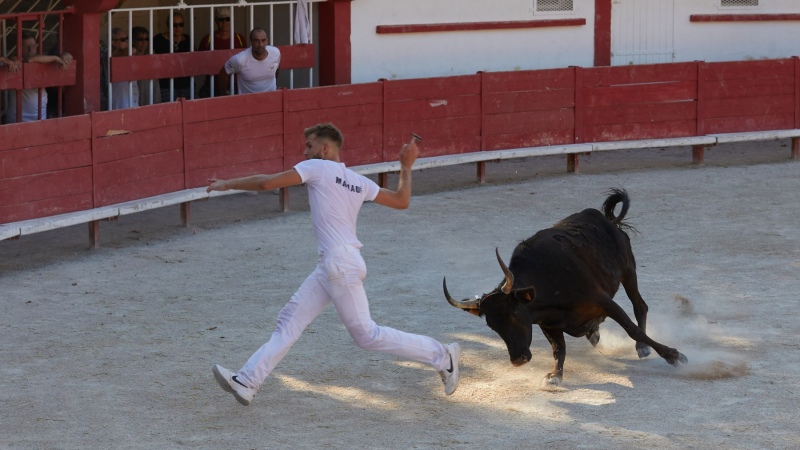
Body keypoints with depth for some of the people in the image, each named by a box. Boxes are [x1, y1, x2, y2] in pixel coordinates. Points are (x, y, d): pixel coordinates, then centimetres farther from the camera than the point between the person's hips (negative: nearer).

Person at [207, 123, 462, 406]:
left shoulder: (317, 167, -4)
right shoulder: (357, 182, 16)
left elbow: (267, 183, -9)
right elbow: (401, 201, 16)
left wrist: (227, 184, 4)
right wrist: (406, 167, 31)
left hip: (341, 265, -10)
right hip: (330, 266, 10)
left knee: (366, 335, -4)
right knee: (289, 321, 6)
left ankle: (441, 356, 3)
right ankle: (247, 382, 3)